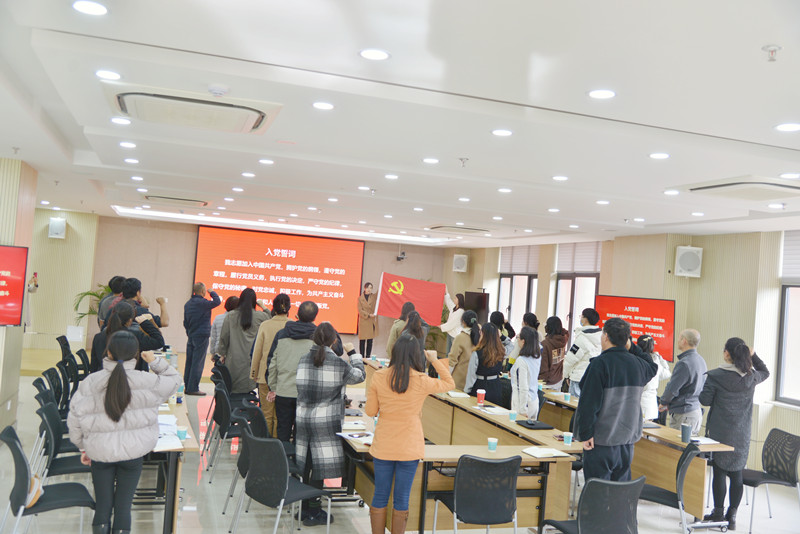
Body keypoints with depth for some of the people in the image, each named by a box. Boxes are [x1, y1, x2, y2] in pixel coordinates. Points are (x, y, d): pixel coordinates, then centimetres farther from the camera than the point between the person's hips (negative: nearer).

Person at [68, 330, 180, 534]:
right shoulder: (148, 382, -15)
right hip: (134, 453, -1)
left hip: (100, 452, 1)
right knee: (123, 505, 12)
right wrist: (156, 361, 6)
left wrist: (83, 448, 12)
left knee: (102, 505, 15)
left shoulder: (89, 383, -9)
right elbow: (174, 380, 4)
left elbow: (75, 420, -1)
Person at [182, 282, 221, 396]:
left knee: (189, 362, 10)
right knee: (198, 363, -5)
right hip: (201, 336, -8)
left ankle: (187, 387, 14)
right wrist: (211, 292, 5)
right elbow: (217, 301, -10)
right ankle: (193, 388, -4)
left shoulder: (188, 304, 12)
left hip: (191, 336, 8)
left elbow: (185, 322, 17)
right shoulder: (202, 303, -14)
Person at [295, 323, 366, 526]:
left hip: (303, 417, 6)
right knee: (320, 465, 3)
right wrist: (353, 353, 20)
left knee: (307, 463, 15)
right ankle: (313, 512, 11)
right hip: (326, 421, -6)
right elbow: (360, 376, 5)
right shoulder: (339, 364, -11)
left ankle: (305, 507, 27)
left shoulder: (303, 360, 3)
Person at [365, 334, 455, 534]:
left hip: (383, 446, 2)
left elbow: (370, 411, 1)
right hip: (409, 448, -1)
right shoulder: (422, 381, -13)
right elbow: (449, 383, 6)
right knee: (402, 498, 10)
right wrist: (435, 361, 12)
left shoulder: (379, 377, -8)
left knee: (380, 496, 14)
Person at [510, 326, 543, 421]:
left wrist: (523, 410, -15)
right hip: (534, 400, 8)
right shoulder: (538, 357, 1)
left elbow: (523, 388, -20)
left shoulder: (521, 360, -21)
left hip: (522, 401, -8)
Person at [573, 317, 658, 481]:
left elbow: (589, 402, -19)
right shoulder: (637, 364, 2)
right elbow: (653, 367, 28)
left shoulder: (600, 363, -16)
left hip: (600, 441, -6)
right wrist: (632, 348, 19)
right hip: (627, 439, 6)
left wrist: (585, 434, -12)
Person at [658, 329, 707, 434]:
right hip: (697, 411, 9)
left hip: (683, 414, -9)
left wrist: (663, 403, 2)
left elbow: (672, 389, -19)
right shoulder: (701, 361, 9)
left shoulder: (684, 363, -20)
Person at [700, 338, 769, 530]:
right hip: (742, 434, 4)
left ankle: (718, 513, 12)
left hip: (720, 431, -4)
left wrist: (707, 387, 10)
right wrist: (753, 355, 17)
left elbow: (705, 400, -8)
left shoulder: (716, 376, -13)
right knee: (736, 474, 8)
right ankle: (732, 516, 14)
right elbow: (765, 372, 23)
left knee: (719, 471, 5)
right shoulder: (751, 377, 0)